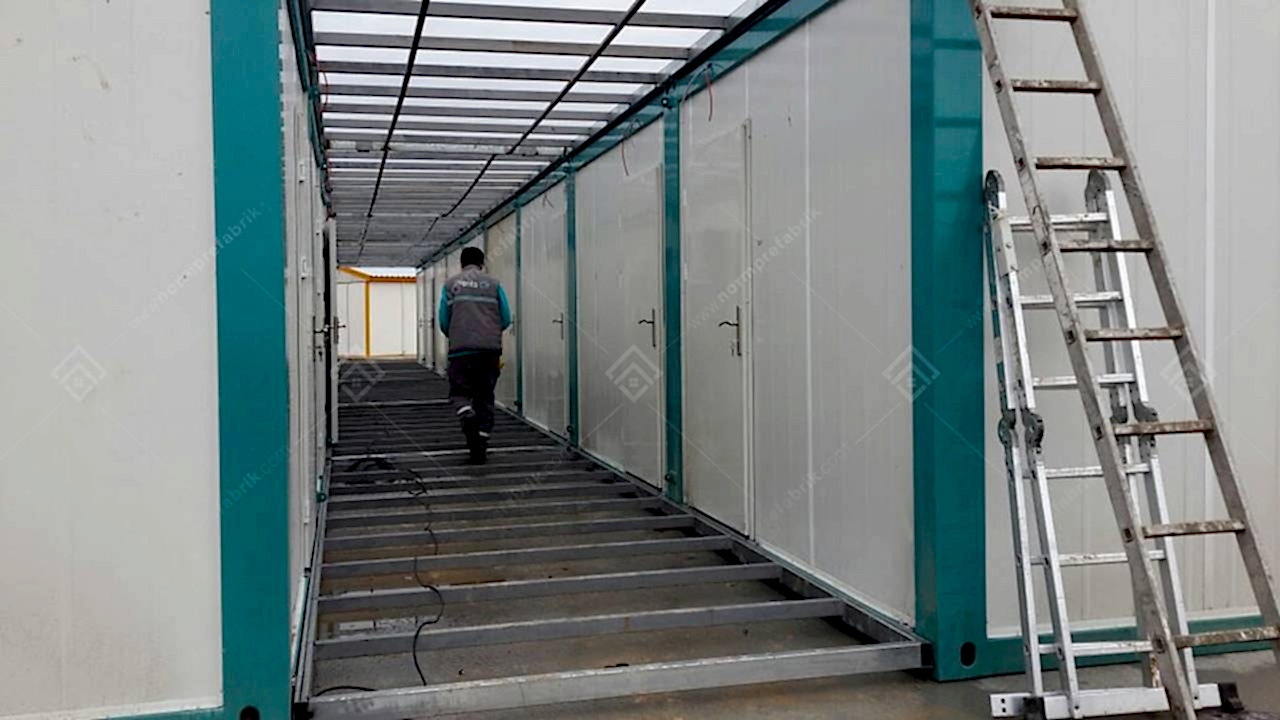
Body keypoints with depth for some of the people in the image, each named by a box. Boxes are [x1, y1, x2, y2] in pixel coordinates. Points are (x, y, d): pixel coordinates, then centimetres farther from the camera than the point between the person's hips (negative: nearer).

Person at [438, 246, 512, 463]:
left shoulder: (451, 284, 8)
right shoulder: (493, 284, 9)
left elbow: (444, 320, 5)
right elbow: (506, 319, 6)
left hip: (461, 349, -1)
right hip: (491, 348, 1)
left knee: (460, 391, 8)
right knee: (485, 396, 12)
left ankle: (469, 418, -25)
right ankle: (481, 446, 8)